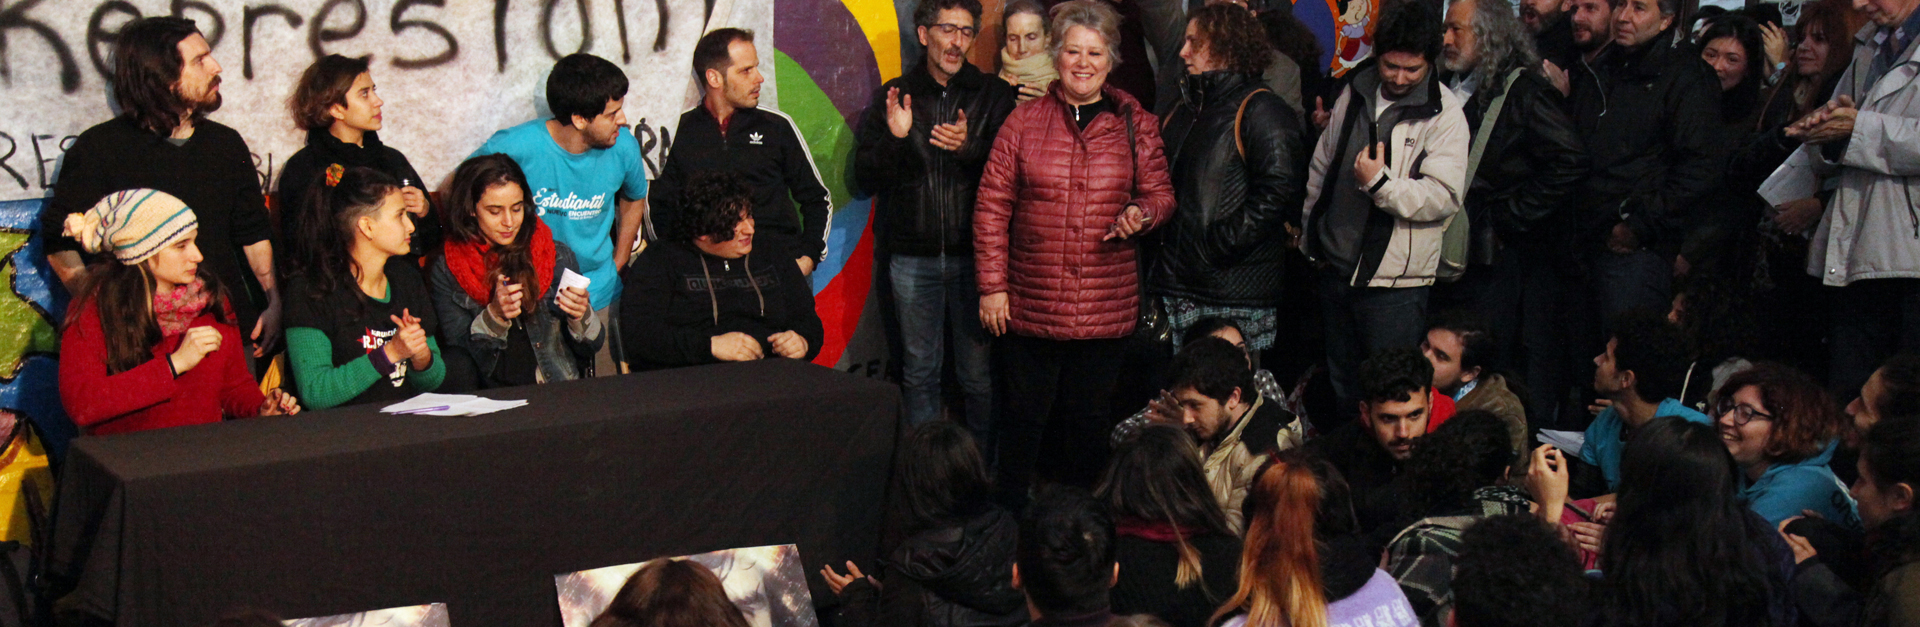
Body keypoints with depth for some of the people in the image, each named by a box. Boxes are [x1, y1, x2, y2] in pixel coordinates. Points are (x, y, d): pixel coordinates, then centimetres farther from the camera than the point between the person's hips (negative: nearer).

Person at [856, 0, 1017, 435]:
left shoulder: (993, 95, 6)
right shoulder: (894, 96, 9)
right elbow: (867, 177, 6)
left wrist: (970, 148, -21)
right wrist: (893, 138, -13)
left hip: (974, 253, -1)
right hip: (913, 256, 1)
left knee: (979, 372, -1)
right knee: (919, 371, 6)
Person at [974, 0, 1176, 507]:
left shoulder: (1135, 124, 5)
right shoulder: (1025, 121, 2)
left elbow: (1160, 193, 12)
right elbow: (992, 207, 2)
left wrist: (1141, 214, -12)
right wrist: (991, 285, -2)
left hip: (1106, 307, 1)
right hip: (1031, 304, -1)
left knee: (1088, 415, 10)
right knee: (1025, 412, 7)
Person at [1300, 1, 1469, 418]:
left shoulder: (1444, 115, -11)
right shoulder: (1355, 93, 6)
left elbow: (1445, 196, -18)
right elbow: (1322, 166, 18)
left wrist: (1380, 184, -27)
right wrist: (1309, 236, 20)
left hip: (1395, 278, -6)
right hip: (1336, 266, 6)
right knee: (1340, 382, 19)